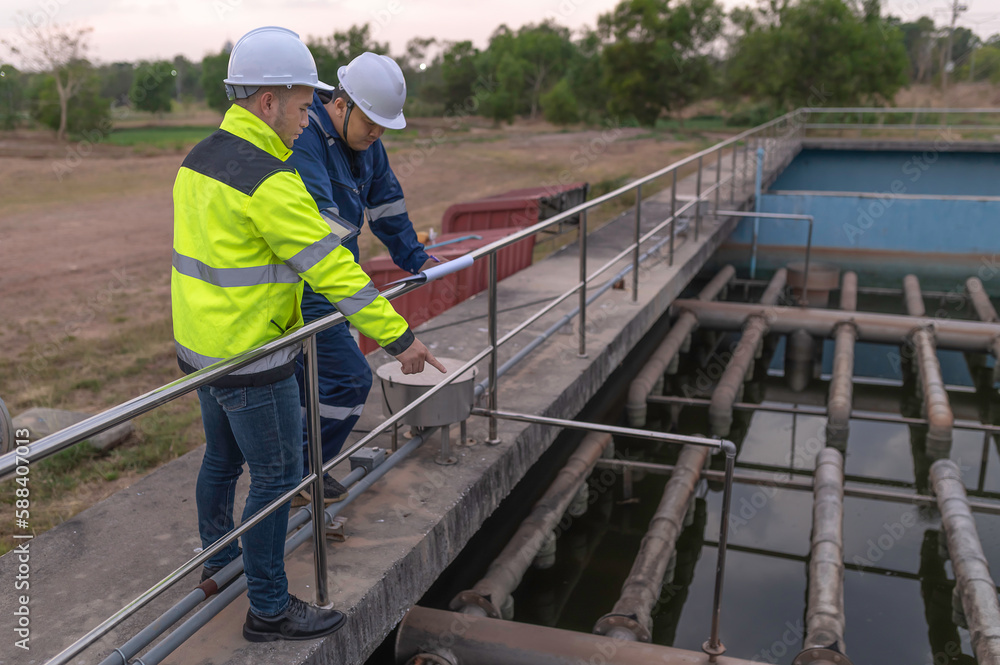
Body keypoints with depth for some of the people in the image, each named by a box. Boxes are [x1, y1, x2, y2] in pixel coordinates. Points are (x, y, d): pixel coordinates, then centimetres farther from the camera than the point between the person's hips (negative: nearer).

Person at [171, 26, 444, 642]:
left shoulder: (201, 159, 7)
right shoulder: (269, 181, -23)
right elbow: (332, 269, -24)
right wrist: (399, 336, -20)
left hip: (201, 346, 10)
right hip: (250, 360, -10)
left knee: (223, 457, 25)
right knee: (278, 476, 3)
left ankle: (219, 559, 45)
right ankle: (269, 609, 16)